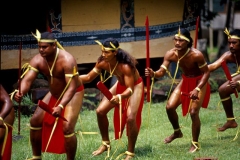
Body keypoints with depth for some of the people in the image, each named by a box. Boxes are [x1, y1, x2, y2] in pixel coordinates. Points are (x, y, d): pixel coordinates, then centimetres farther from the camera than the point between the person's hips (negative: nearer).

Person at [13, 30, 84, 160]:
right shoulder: (37, 60, -17)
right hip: (54, 94, 6)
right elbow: (27, 79, -27)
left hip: (73, 93, -6)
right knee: (35, 121, 3)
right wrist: (21, 92, -51)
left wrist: (60, 106, -53)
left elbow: (72, 87, -38)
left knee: (67, 128, -21)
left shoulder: (67, 60, -34)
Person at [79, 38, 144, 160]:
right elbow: (89, 78, -7)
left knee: (130, 118, -22)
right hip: (120, 85, 7)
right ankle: (105, 144, 19)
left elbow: (130, 89, -37)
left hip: (135, 86, -7)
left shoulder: (125, 66, -38)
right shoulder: (102, 63, -20)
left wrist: (120, 96, -57)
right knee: (100, 111, 0)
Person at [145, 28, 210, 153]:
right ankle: (177, 132, 28)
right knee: (169, 107, -1)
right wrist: (153, 74, -45)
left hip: (199, 82, -5)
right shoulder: (171, 54, -20)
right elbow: (162, 72, -21)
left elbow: (206, 72, -22)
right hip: (185, 81, 5)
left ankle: (195, 143, 4)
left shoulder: (196, 55, -33)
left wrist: (197, 89, -33)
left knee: (193, 112, -14)